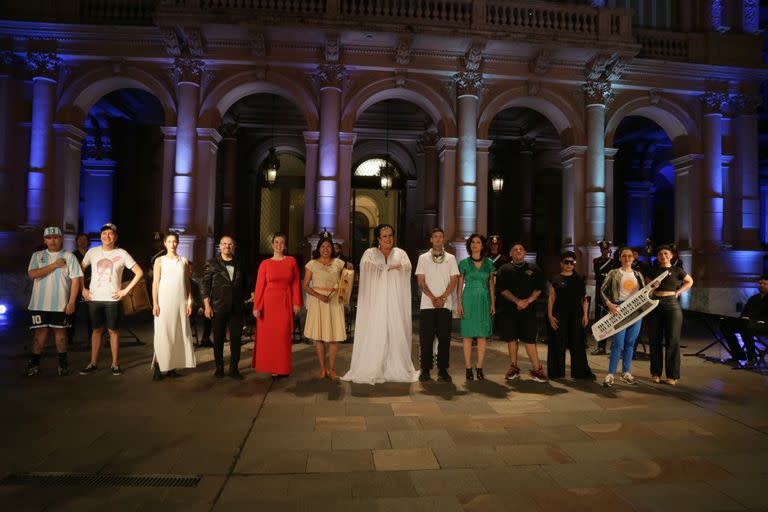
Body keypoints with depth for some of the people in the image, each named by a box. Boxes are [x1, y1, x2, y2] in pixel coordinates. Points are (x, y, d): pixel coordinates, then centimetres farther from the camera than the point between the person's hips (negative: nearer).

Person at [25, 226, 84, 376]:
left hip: (60, 304, -2)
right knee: (40, 332, 5)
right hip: (39, 303, 2)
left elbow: (76, 280, -4)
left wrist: (71, 302, -10)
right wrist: (54, 265, -14)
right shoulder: (37, 256, 9)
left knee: (60, 331, 5)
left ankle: (63, 362, 14)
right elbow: (32, 274, -7)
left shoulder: (69, 256, 2)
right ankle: (34, 364, 15)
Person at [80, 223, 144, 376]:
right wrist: (83, 289, 6)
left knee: (113, 330, 3)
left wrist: (126, 290, -8)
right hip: (94, 299, 2)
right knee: (97, 330, 10)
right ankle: (93, 363, 19)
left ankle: (115, 364, 12)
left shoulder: (122, 253, -3)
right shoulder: (92, 252, 5)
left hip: (112, 299, -2)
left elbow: (139, 273, -5)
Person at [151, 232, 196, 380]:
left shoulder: (184, 261, 11)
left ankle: (172, 367, 7)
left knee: (178, 334, 1)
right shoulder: (160, 261, 5)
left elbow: (187, 283, 10)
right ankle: (158, 367, -1)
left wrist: (189, 302, 4)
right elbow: (155, 283, 0)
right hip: (164, 301, -2)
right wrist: (155, 304, -7)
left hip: (180, 302, 2)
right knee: (162, 334, -5)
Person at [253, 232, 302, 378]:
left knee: (283, 336, 1)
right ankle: (270, 367, 16)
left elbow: (296, 283, 4)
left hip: (285, 303, 0)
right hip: (268, 302, 0)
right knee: (267, 335, 4)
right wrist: (256, 306, -6)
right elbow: (259, 286, 0)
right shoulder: (265, 264, 4)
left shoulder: (291, 261, 6)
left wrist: (297, 303, -2)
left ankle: (283, 368, 12)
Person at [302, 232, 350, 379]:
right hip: (317, 300, -1)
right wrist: (319, 296, -12)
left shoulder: (338, 263, 7)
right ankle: (322, 368, 13)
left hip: (335, 301, 1)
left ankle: (331, 369, 11)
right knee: (318, 336, 1)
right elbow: (305, 286, 0)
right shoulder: (312, 264, 3)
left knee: (335, 335, -1)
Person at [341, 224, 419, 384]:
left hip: (395, 301, 2)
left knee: (396, 332, -2)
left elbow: (407, 267, -5)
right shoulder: (370, 253, 9)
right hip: (376, 300, -1)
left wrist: (382, 268, -8)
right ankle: (372, 370, -1)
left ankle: (397, 369, 5)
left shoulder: (400, 253, 13)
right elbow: (366, 266, -11)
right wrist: (390, 267, -5)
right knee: (375, 332, -5)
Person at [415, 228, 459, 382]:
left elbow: (453, 281, 4)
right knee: (426, 338, 1)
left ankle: (443, 370, 12)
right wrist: (432, 297, -10)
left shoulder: (450, 258, 10)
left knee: (444, 338, 2)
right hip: (427, 304, 0)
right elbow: (421, 281, 2)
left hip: (445, 305, 1)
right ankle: (425, 370, 10)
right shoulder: (423, 258, 9)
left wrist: (443, 297, -10)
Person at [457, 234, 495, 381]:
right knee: (468, 336, -1)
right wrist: (459, 303, -4)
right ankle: (468, 368, 6)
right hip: (468, 300, -2)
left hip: (484, 301, 2)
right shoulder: (464, 263, 3)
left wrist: (493, 303, 4)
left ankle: (479, 368, 11)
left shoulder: (489, 263, 8)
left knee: (482, 336, 2)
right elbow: (460, 284, 3)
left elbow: (491, 285, 10)